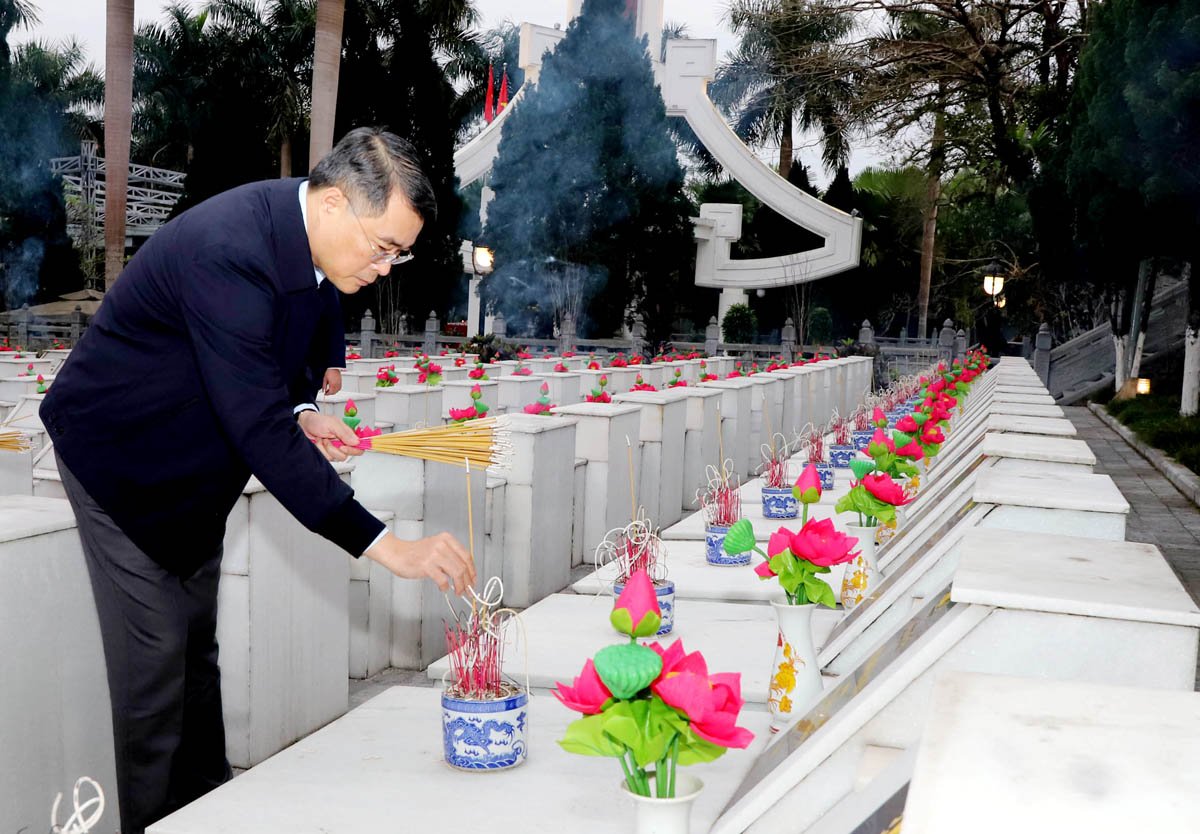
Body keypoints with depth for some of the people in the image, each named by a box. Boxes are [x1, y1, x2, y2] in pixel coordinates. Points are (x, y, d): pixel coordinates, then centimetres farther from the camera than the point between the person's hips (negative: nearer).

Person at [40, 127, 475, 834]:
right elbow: (259, 430, -40)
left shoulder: (298, 229, -8)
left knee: (197, 652, 15)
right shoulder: (227, 250, -36)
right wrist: (386, 546, -42)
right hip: (123, 458, -8)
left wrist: (300, 412, -11)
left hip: (194, 469, 8)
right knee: (156, 663, -4)